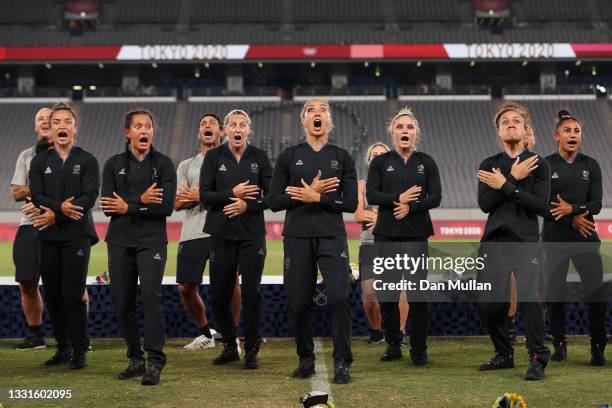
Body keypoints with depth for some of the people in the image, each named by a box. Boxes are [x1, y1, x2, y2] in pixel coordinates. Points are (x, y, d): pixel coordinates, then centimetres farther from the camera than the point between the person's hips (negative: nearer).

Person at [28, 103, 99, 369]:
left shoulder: (87, 161, 3)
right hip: (48, 237, 3)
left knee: (73, 294, -8)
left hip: (77, 235, -3)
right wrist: (61, 207, -17)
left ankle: (79, 351, 1)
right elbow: (37, 197, 0)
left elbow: (89, 197, -8)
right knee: (52, 295, 5)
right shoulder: (40, 162, 12)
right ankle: (63, 348, 17)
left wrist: (55, 215, -12)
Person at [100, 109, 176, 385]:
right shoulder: (114, 164, 9)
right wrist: (141, 201, -13)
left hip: (152, 240, -3)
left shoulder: (163, 164, 4)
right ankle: (135, 359, 19)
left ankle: (155, 362, -14)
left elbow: (166, 206, -8)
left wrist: (128, 207, -8)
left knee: (151, 294, -17)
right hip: (120, 241, 3)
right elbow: (107, 206, -4)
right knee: (122, 301, 5)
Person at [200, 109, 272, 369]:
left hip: (252, 234, -1)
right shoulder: (214, 157, 5)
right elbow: (204, 195, -1)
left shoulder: (259, 157, 5)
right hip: (221, 235, 1)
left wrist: (247, 205, -12)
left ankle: (251, 350, 7)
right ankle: (230, 346, 21)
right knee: (219, 294, 3)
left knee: (251, 292, -5)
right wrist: (232, 194, -12)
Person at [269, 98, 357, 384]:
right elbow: (274, 202, 1)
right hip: (297, 237, 1)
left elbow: (351, 203, 0)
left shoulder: (342, 157, 7)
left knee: (339, 297, -17)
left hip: (332, 237, -1)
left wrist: (316, 198, -11)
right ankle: (306, 360, 23)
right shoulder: (289, 156, 6)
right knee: (299, 303, 2)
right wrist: (310, 191, -9)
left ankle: (342, 363, -6)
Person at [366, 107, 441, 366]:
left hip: (416, 234, -1)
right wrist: (398, 198, -13)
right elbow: (371, 195, -1)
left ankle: (419, 349, 0)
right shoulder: (380, 162, 9)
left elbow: (436, 198, 2)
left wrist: (410, 207, -12)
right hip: (385, 234, 1)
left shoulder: (426, 163, 9)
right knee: (386, 291, 1)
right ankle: (393, 344, 16)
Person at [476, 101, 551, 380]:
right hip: (493, 242, 3)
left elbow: (541, 205, -8)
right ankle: (503, 355, 20)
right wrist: (514, 179, -8)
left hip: (526, 242, -3)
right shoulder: (488, 165, 13)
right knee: (488, 303, -2)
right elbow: (484, 204, -2)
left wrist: (504, 186, -10)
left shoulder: (539, 164, 6)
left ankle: (538, 359, -5)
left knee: (528, 299, -20)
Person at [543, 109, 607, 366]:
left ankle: (598, 348, 3)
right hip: (555, 238, -1)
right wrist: (573, 220, -11)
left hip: (586, 238, 1)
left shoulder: (591, 166, 8)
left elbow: (596, 204, 1)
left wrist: (572, 208, -17)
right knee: (555, 293, 1)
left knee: (596, 292, -7)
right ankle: (560, 345, 16)